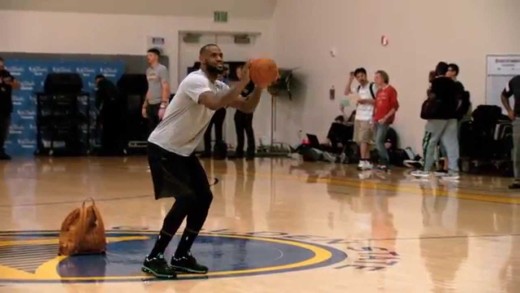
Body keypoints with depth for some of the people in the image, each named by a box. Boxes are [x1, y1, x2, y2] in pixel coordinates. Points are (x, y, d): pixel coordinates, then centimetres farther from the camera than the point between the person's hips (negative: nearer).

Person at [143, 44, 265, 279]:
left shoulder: (220, 87, 7)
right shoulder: (195, 80, -22)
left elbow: (247, 107, 6)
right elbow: (215, 104, -40)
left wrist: (259, 85, -11)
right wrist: (243, 82, -37)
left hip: (184, 151, 10)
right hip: (162, 148, -10)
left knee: (204, 197, 5)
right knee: (186, 198, -20)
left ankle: (182, 256, 13)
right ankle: (154, 258, -14)